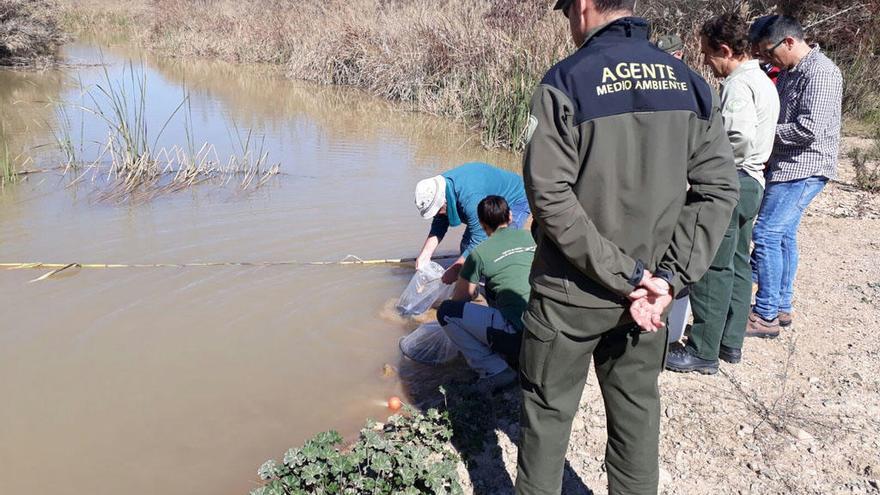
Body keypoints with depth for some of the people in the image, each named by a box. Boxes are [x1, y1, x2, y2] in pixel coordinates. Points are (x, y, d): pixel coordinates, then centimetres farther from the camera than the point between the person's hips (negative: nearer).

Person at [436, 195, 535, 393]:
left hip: (518, 333, -7)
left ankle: (494, 371, 1)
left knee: (446, 311, 4)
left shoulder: (480, 253, 1)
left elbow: (458, 299, 12)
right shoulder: (531, 237, 14)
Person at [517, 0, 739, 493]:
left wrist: (629, 275, -17)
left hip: (570, 295, -4)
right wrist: (670, 277, -8)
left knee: (548, 413, 13)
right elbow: (720, 188, -3)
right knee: (637, 410, 19)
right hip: (648, 291, 5)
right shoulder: (690, 83, 2)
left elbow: (551, 198, -21)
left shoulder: (565, 82, -13)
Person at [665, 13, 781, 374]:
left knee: (711, 269, -4)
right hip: (752, 182, 11)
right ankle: (731, 342, 25)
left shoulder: (738, 84, -16)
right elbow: (760, 136, 15)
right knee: (737, 265, 15)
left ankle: (703, 352, 4)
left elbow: (742, 138, -28)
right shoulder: (763, 81, 15)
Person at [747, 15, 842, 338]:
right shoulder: (789, 73, 14)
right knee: (783, 235, 13)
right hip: (786, 167, 10)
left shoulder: (820, 73, -16)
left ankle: (766, 316, -6)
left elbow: (809, 129, -23)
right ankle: (781, 307, 23)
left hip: (804, 168, -10)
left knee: (766, 234, -12)